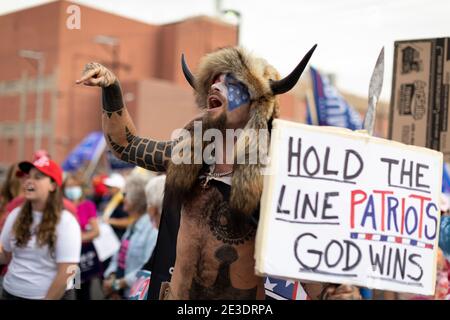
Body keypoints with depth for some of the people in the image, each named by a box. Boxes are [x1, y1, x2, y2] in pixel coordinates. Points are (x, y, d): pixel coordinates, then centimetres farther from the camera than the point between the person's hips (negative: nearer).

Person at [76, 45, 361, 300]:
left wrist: (331, 291, -37)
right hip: (174, 292, 5)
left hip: (239, 294, -4)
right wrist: (111, 87, 3)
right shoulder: (186, 153, 0)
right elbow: (127, 145, 14)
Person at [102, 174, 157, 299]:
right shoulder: (132, 227, 12)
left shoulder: (152, 229, -18)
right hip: (119, 293, 9)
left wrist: (118, 283, -17)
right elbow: (118, 257, 15)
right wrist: (111, 277, -4)